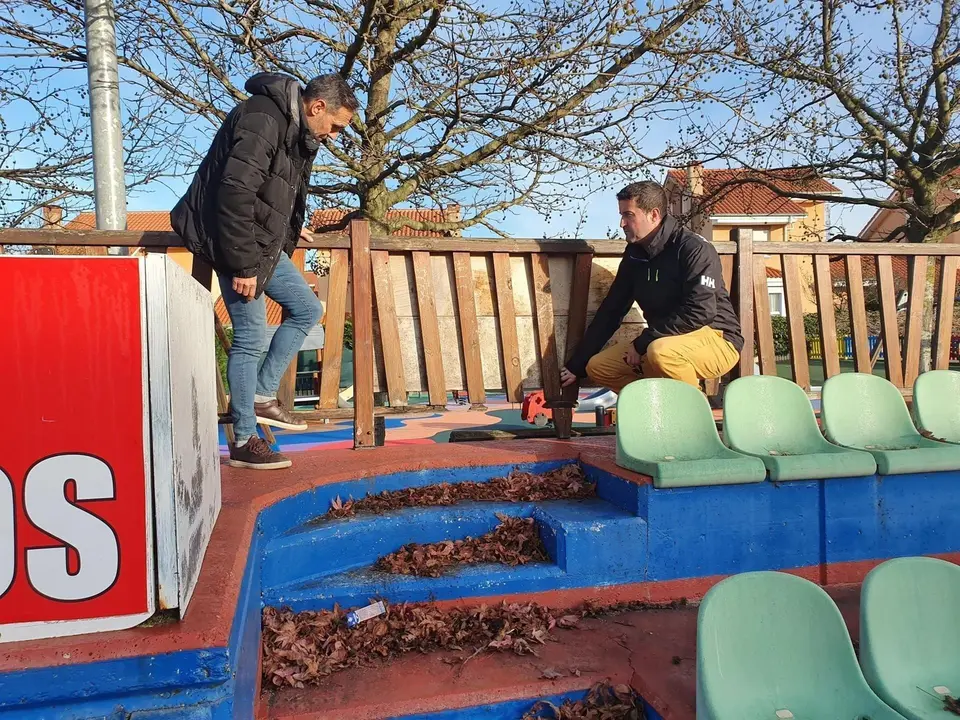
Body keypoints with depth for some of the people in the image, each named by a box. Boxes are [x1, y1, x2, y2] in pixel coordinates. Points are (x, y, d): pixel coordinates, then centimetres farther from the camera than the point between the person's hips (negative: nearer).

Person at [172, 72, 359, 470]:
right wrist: (242, 264, -26)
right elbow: (235, 193, -27)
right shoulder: (262, 119, -21)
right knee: (251, 336, -8)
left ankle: (261, 396, 17)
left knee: (307, 309, 11)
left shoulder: (296, 129, 11)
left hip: (264, 242, 10)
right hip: (234, 242, -10)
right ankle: (245, 441, 3)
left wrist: (288, 229, 21)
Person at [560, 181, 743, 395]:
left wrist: (642, 343, -23)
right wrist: (576, 366, 8)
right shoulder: (634, 255, 5)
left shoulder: (695, 250, -17)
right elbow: (610, 311, 8)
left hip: (717, 341, -7)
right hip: (664, 341, 7)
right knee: (598, 366, -3)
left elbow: (699, 312, -27)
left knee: (661, 351, -38)